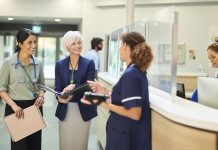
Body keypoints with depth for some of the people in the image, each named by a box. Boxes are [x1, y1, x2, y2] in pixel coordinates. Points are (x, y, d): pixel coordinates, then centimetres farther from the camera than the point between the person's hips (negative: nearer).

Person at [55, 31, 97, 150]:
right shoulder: (60, 64, 4)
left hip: (83, 109, -1)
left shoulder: (89, 63, -2)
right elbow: (57, 88, 1)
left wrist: (74, 86, -28)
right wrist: (60, 98, -21)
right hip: (65, 110, 2)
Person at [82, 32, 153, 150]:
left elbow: (135, 113, -26)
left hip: (126, 138, -9)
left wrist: (104, 104, -23)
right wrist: (105, 91, 8)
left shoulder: (130, 75, -22)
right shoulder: (138, 71, 6)